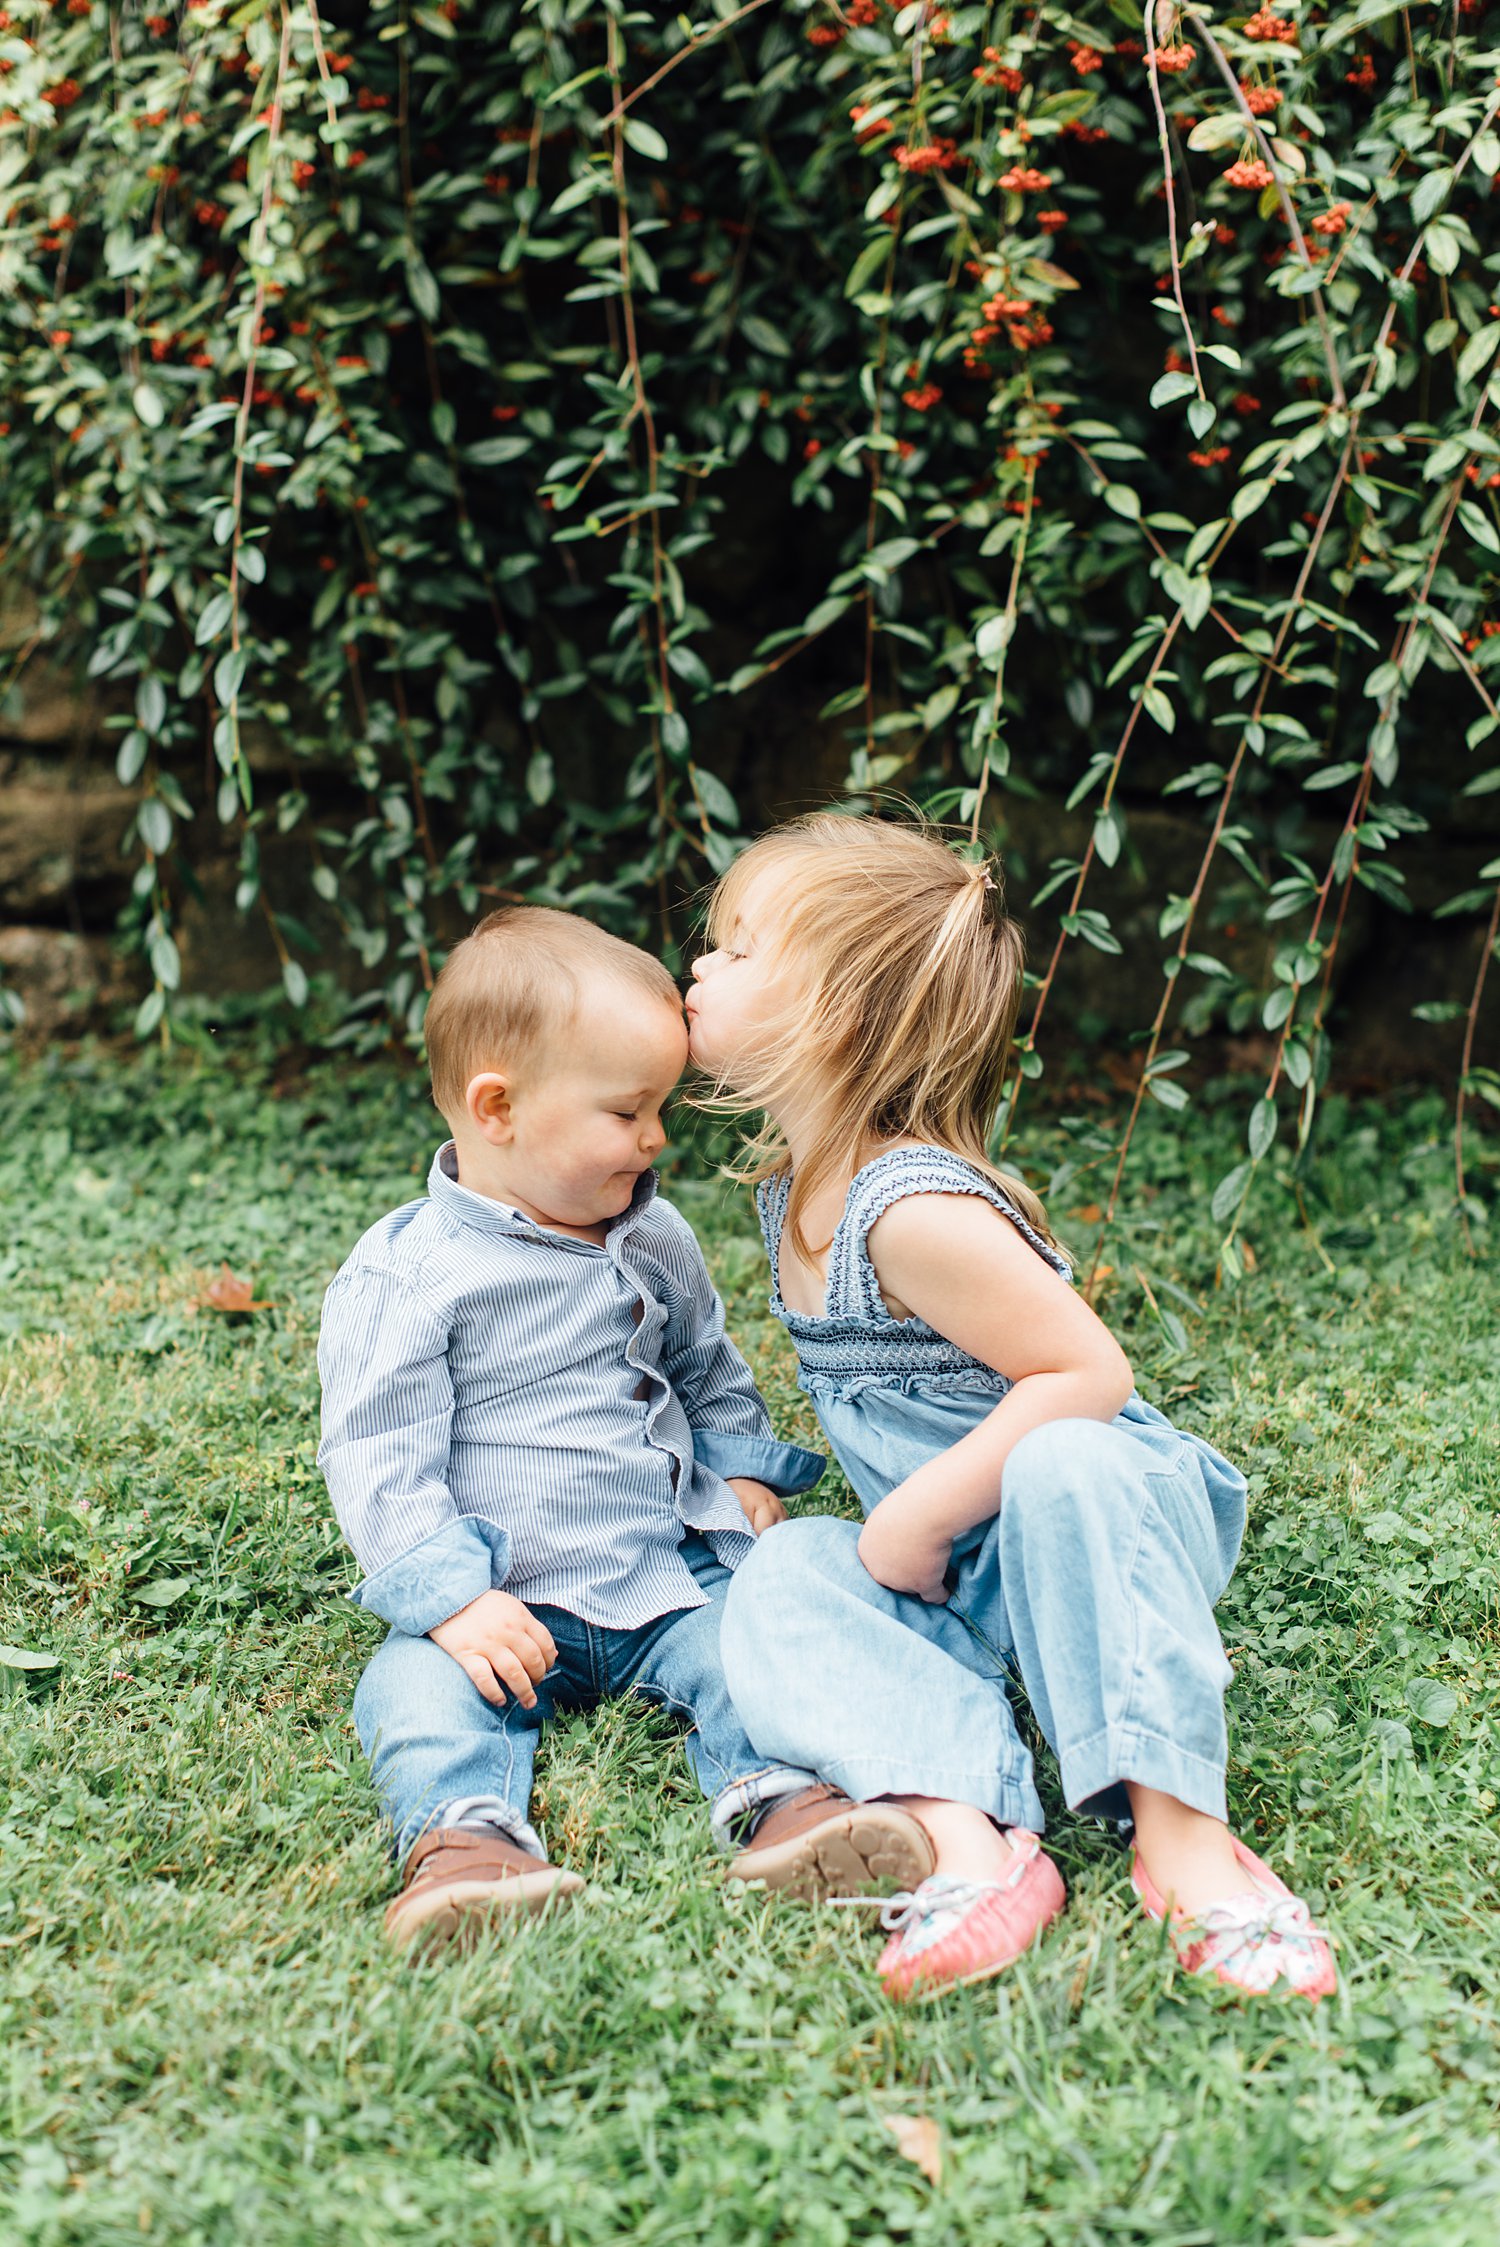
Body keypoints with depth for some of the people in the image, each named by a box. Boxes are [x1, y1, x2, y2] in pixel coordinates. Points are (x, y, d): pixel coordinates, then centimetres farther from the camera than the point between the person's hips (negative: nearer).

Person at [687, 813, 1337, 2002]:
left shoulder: (917, 1212, -25)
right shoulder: (794, 1189, 5)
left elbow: (1091, 1375, -27)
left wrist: (919, 1512, -24)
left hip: (1109, 1505, -8)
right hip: (964, 1576, 8)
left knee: (1059, 1463, -40)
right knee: (783, 1578, -18)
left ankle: (1181, 1830, -36)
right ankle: (981, 1834, -36)